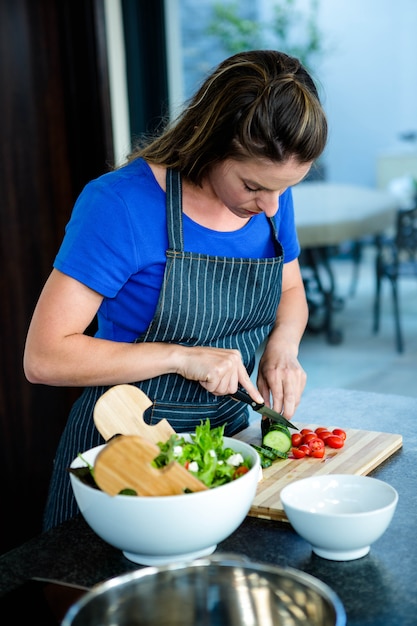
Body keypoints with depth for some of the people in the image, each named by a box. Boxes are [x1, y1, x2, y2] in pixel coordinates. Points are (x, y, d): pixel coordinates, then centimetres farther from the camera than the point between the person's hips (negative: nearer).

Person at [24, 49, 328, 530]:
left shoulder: (271, 198, -5)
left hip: (227, 433, 6)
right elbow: (43, 357, -23)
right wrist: (180, 357, -28)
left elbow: (290, 291, 14)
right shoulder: (120, 205, -23)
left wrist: (283, 346, -8)